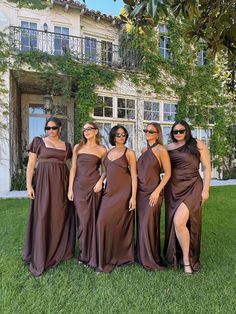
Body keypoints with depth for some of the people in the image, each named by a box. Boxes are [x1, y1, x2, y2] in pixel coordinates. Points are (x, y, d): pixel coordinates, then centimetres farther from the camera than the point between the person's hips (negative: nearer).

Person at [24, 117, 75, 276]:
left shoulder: (66, 146, 11)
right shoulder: (38, 141, 2)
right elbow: (30, 165, -1)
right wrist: (29, 185, -9)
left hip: (62, 184, 3)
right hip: (44, 183, -3)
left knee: (60, 217, 9)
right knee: (42, 219, 0)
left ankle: (61, 251, 28)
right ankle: (40, 258, 15)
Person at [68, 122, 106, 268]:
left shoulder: (102, 149, 3)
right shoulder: (78, 147, 8)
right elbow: (73, 168, 6)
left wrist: (100, 181, -10)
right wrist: (70, 188, 2)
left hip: (94, 186, -1)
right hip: (79, 186, 2)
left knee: (92, 219, 3)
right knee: (83, 220, 5)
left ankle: (92, 255, 21)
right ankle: (84, 254, 24)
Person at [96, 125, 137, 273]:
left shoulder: (129, 153, -1)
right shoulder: (108, 153, 13)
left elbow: (134, 175, -5)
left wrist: (133, 196, -13)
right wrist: (103, 187, 11)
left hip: (124, 191, -4)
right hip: (110, 191, 5)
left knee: (120, 222, -4)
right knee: (103, 221, -3)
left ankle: (121, 255, 18)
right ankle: (106, 257, 15)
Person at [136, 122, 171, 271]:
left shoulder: (161, 150, -9)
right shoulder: (144, 150, 11)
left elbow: (168, 173, -10)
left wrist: (157, 191, -17)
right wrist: (136, 189, 12)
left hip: (153, 192, -6)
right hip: (141, 191, 7)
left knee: (149, 225, 0)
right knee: (141, 224, 14)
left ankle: (152, 260, 20)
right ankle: (143, 256, 31)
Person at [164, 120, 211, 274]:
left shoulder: (198, 145, 0)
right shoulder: (168, 148, 8)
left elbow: (207, 168, -1)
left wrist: (205, 190, -5)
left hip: (192, 187, -4)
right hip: (173, 188, 4)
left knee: (179, 222, -19)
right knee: (172, 223, 9)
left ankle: (186, 259, 5)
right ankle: (175, 255, 32)